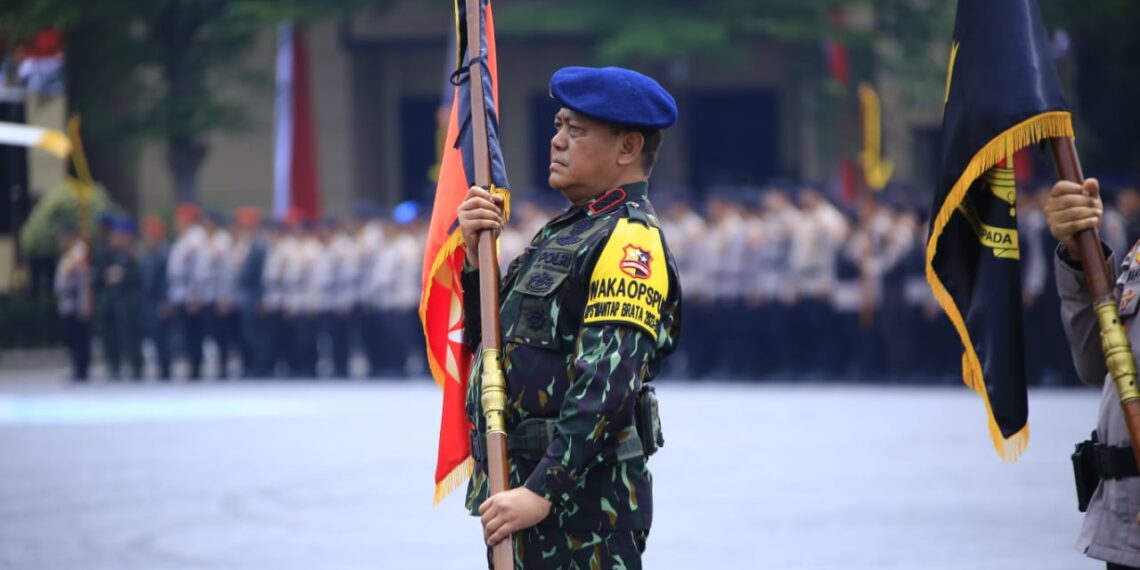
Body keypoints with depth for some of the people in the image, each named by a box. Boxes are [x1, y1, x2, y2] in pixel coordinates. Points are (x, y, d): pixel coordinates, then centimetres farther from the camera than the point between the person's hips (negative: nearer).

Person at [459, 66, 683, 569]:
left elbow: (608, 386, -23)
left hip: (581, 501, -10)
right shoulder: (560, 233, 18)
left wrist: (542, 490, -27)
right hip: (519, 489, 10)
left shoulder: (630, 241, -13)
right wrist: (477, 257, 3)